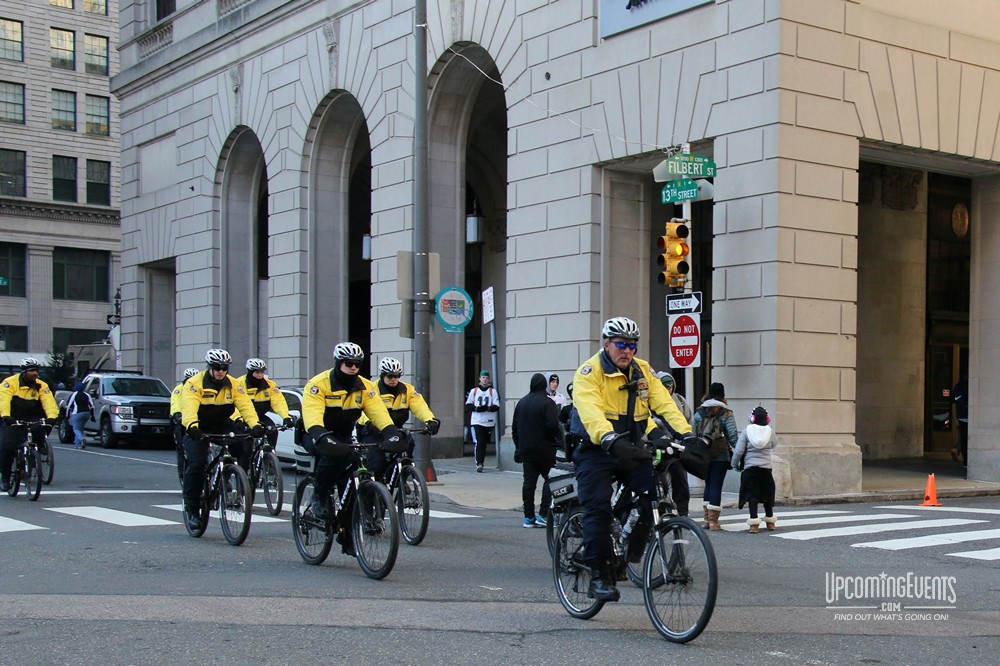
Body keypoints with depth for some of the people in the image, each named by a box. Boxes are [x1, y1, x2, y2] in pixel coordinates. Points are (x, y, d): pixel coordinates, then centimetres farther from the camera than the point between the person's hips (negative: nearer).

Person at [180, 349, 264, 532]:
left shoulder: (233, 385, -6)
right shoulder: (195, 384, -17)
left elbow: (245, 405, -17)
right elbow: (189, 407, -32)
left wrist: (255, 424, -36)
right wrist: (192, 426, -51)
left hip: (221, 426, 3)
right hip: (198, 429, -3)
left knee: (242, 447, -23)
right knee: (196, 464, -19)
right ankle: (191, 508, -3)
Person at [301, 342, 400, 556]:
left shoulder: (364, 387, -2)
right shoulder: (318, 385, -17)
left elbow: (378, 411, -14)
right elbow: (312, 414, -32)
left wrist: (391, 432, -33)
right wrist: (320, 436, -51)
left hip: (343, 437, 5)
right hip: (317, 438, -5)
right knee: (337, 453, -38)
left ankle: (348, 537, 5)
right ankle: (318, 497, -16)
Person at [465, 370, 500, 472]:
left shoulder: (493, 391, 4)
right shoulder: (474, 391, 8)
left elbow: (497, 407, -1)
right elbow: (468, 405, 8)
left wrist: (488, 408, -20)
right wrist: (476, 408, -11)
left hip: (489, 421, 1)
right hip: (477, 421, -1)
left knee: (484, 443, 8)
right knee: (478, 442, -13)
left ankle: (481, 462, 23)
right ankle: (479, 463, -15)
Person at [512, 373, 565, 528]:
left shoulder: (521, 402, 11)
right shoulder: (547, 402, -10)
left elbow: (514, 426, 15)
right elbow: (553, 425, -19)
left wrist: (518, 445, 23)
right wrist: (559, 441, -7)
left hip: (526, 450, 6)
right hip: (545, 449, -6)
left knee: (529, 482, 7)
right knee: (550, 480, 0)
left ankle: (528, 517, 7)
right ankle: (543, 515, -7)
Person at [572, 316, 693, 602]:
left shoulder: (642, 370, 7)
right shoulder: (589, 372, -10)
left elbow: (664, 403, -4)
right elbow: (590, 412, -27)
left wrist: (686, 433, -21)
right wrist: (610, 440, -45)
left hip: (631, 450, 5)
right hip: (598, 450, -4)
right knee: (598, 507, -13)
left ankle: (628, 558, 5)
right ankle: (599, 576, -4)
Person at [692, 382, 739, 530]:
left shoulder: (699, 413, 5)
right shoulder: (726, 414, -5)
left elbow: (692, 433, 5)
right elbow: (733, 436, -10)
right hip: (720, 456, -4)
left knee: (708, 485, 16)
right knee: (716, 486, -1)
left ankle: (707, 519, 17)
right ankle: (713, 521, -4)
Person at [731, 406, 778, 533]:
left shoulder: (746, 431, -7)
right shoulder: (770, 431, -2)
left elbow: (738, 451, -7)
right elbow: (774, 445, 17)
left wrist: (734, 464, 7)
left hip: (750, 469, -2)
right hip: (766, 469, 2)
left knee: (752, 495, 0)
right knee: (767, 494, 16)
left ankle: (754, 523, -9)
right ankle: (770, 522, 28)